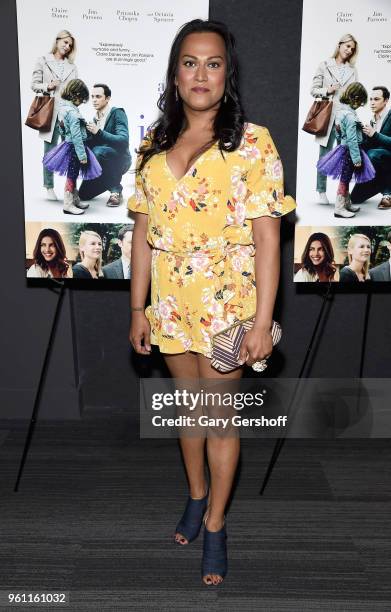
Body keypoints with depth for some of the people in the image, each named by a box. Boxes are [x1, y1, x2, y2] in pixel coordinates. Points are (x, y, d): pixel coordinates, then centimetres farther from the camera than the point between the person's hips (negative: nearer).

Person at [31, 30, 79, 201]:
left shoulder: (72, 66, 17)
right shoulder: (43, 61, 9)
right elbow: (34, 85, 6)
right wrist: (48, 86, -11)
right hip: (50, 111, -2)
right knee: (50, 150, 1)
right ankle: (49, 187, 8)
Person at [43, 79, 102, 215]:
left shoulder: (63, 107, 7)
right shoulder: (73, 112, -23)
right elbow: (76, 136, -24)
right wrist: (82, 154, -21)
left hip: (68, 143, 10)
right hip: (74, 147, -10)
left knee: (73, 175, 19)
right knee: (71, 176, -1)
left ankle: (75, 200, 31)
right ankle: (68, 205, 7)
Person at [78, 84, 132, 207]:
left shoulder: (117, 113, -14)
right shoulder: (95, 118, 6)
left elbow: (123, 140, -28)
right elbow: (90, 143, 7)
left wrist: (99, 132, -35)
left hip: (120, 160, -7)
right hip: (103, 163, 7)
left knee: (98, 151, -37)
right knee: (83, 194, 3)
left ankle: (116, 190, -21)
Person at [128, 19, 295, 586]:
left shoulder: (252, 143, -8)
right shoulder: (156, 147, 5)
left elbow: (267, 238, -11)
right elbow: (143, 233, 7)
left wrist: (262, 323, -15)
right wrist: (138, 309, 6)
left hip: (227, 306, -4)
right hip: (171, 305, 4)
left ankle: (215, 525, 27)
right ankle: (196, 495, 42)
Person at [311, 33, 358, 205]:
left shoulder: (353, 70, 15)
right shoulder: (324, 66, 7)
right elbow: (314, 90, 5)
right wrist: (327, 91, -10)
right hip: (328, 116, -2)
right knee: (325, 155, 1)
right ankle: (321, 191, 9)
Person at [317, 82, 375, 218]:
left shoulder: (341, 110, 6)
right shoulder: (350, 115, -23)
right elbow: (352, 139, -24)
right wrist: (357, 158, -20)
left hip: (343, 148, 9)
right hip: (349, 151, -9)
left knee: (345, 179, 18)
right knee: (344, 180, 0)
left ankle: (347, 204, 31)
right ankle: (339, 208, 8)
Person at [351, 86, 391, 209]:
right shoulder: (374, 120, 11)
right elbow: (368, 145, 9)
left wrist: (375, 134, -29)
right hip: (377, 166, 7)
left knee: (373, 154, -38)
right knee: (356, 198, 1)